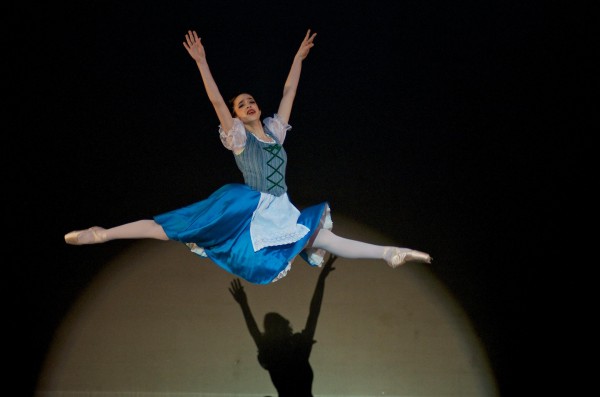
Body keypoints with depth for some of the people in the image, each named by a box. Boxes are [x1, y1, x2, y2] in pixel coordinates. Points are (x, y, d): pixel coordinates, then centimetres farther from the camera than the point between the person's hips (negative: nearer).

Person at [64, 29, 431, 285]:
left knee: (325, 239, -1)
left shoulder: (275, 131, 16)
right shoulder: (238, 137, 4)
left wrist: (299, 57, 17)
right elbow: (217, 100, -7)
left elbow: (289, 93, 18)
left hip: (281, 215, 5)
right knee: (178, 225, -14)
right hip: (246, 209, -5)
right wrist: (201, 62, -13)